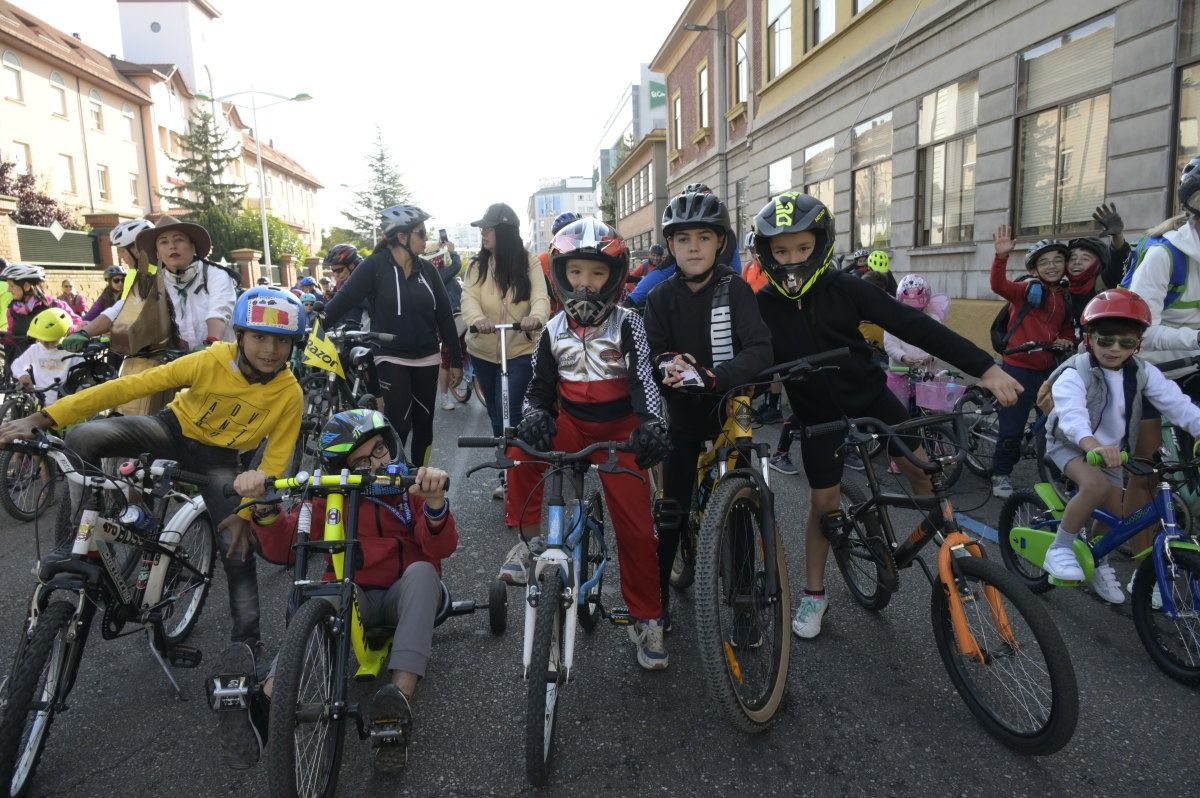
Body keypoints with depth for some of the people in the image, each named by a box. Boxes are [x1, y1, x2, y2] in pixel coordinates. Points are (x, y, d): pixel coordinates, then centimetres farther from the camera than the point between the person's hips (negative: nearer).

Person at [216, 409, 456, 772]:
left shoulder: (413, 486, 2)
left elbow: (442, 548, -15)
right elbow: (283, 549, -6)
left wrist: (435, 501, -37)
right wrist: (265, 506, -27)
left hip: (405, 596, -1)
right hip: (354, 596, 1)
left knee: (422, 571, -33)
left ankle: (401, 701, -47)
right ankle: (264, 701, -53)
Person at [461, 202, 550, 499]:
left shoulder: (529, 264, -7)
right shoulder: (476, 266, -2)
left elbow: (540, 297, -19)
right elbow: (469, 298, -17)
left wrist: (535, 317, -44)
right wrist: (477, 319, -41)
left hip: (519, 351, -3)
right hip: (483, 351, 4)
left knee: (509, 414, -12)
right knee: (495, 414, 14)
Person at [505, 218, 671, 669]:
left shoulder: (628, 325, -7)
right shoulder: (554, 331, 3)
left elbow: (644, 378, -17)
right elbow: (541, 386, 8)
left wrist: (650, 423, -36)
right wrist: (534, 415, -15)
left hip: (619, 429, -2)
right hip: (571, 424, 2)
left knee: (636, 526, -5)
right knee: (522, 452, -29)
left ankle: (647, 619, 13)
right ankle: (528, 539, -9)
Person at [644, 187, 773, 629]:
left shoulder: (736, 289, -9)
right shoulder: (661, 298, -3)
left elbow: (760, 351, -21)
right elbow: (652, 354, -8)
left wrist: (712, 376, -38)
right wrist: (666, 366, -32)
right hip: (684, 414, 1)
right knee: (672, 508, 3)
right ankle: (658, 592, 20)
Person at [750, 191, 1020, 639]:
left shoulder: (844, 288, -16)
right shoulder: (763, 305, -14)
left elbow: (912, 324, -19)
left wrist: (984, 368, -24)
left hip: (869, 395, 1)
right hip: (818, 414, 0)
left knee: (921, 467, -8)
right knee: (823, 501, 3)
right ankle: (814, 594, 20)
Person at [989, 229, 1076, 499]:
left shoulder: (1066, 297, 10)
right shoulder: (1027, 290, -7)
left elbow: (1068, 329, 21)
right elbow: (999, 285, -27)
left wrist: (1066, 341, -2)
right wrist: (1001, 256, -42)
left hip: (1048, 369, 5)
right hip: (1018, 368, -5)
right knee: (1011, 428, 0)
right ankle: (1001, 474, 17)